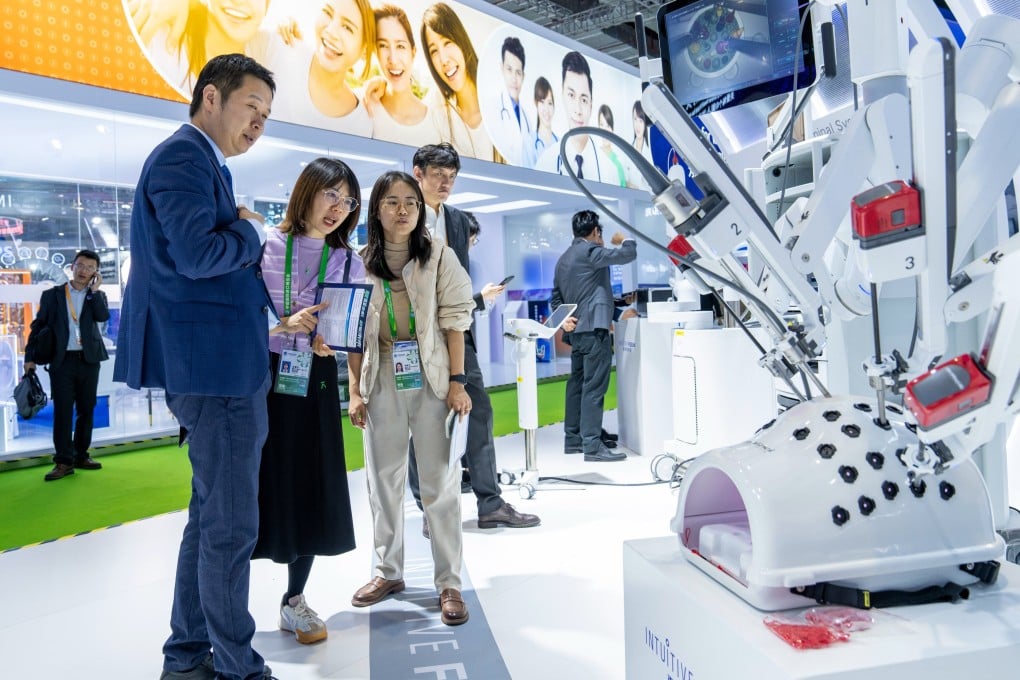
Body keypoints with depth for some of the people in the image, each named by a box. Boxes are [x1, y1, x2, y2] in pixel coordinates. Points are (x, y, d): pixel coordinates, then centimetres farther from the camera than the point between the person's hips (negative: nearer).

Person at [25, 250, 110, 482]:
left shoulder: (97, 295, 10)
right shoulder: (52, 295, 6)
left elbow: (103, 316, -10)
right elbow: (38, 326, 5)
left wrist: (95, 290, -7)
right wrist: (30, 356, -1)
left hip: (89, 360, 2)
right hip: (62, 360, -2)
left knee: (86, 409, 7)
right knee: (62, 410, -4)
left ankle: (81, 455, 17)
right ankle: (64, 461, -2)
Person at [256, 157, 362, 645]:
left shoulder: (348, 261, 7)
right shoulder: (266, 247, -2)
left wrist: (332, 343, -14)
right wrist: (285, 324, -22)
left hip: (316, 381, 3)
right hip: (263, 376, -3)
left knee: (311, 487, 7)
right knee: (257, 483, 0)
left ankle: (295, 601, 24)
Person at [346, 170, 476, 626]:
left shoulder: (439, 257, 0)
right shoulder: (360, 263, 5)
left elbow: (454, 321, -2)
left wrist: (457, 382, -8)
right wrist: (355, 391, 2)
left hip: (430, 381, -2)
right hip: (381, 383, 3)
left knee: (440, 484, 1)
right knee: (383, 480, 12)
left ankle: (449, 583, 11)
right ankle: (388, 571, 28)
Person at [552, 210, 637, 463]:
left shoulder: (563, 259, 18)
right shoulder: (590, 250, -9)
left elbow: (556, 298, 20)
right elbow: (627, 255, -14)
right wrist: (624, 240, 6)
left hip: (576, 330, 10)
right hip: (594, 328, -9)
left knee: (577, 384, 13)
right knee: (594, 387, -9)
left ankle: (573, 439, 19)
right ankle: (593, 446, -9)